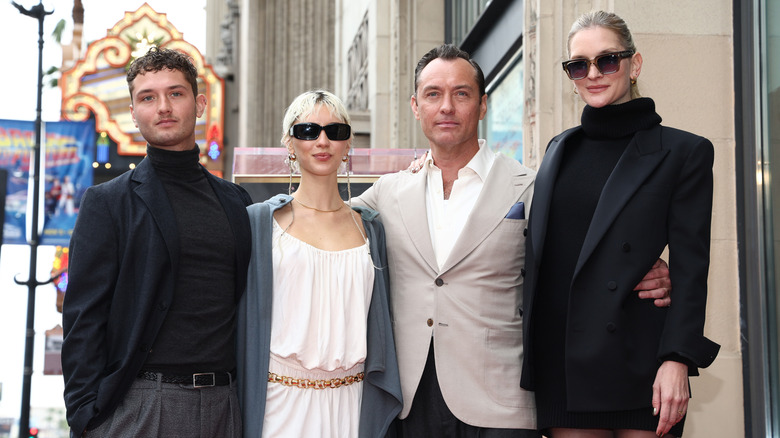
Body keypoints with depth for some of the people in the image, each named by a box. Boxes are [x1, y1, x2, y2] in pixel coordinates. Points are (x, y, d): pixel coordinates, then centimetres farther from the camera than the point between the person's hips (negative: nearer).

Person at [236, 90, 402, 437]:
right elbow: (242, 318, 2)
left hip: (352, 403, 2)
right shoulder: (259, 221, 1)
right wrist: (240, 408, -1)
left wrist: (383, 405, 9)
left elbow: (379, 322, 14)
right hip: (281, 400, -2)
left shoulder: (369, 227, 9)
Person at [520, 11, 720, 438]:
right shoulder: (559, 149, 15)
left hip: (638, 366, -3)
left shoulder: (684, 152, 2)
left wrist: (677, 360, -14)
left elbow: (690, 269, -4)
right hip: (561, 367, 4)